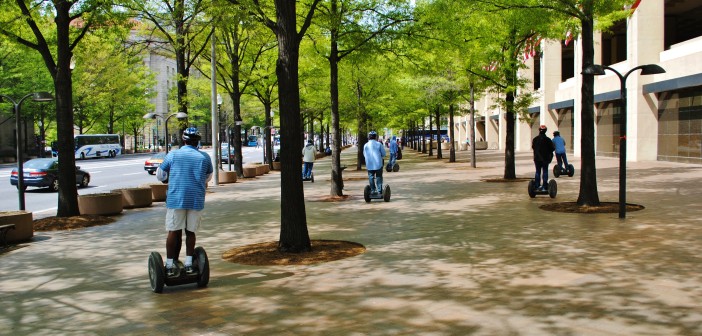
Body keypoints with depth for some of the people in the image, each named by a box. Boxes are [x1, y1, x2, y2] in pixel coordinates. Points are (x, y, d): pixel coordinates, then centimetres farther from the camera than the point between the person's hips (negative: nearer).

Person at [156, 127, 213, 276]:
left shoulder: (173, 154, 1)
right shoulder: (204, 157, 5)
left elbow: (160, 175, 9)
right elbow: (209, 177, 20)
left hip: (176, 198, -1)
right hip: (196, 200, 1)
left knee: (174, 232, 4)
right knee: (190, 232, 10)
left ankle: (170, 265, 5)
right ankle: (189, 264, 10)